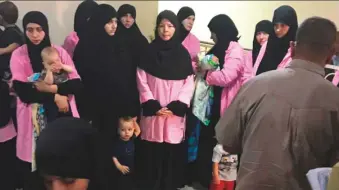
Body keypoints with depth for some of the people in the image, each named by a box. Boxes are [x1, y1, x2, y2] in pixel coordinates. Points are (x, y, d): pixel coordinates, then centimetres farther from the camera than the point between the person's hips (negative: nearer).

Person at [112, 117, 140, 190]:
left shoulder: (132, 139, -5)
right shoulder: (117, 143, -22)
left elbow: (138, 130, 13)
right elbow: (114, 156, -18)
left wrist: (134, 121, 1)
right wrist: (119, 166, -26)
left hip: (132, 169, 5)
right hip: (122, 171, -5)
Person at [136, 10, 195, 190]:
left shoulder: (183, 54, 6)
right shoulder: (149, 52, 4)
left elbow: (189, 84, 3)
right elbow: (142, 82, 0)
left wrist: (176, 106, -9)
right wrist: (152, 105, -9)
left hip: (175, 113, 1)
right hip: (152, 112, 0)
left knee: (172, 152, 2)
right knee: (152, 152, 2)